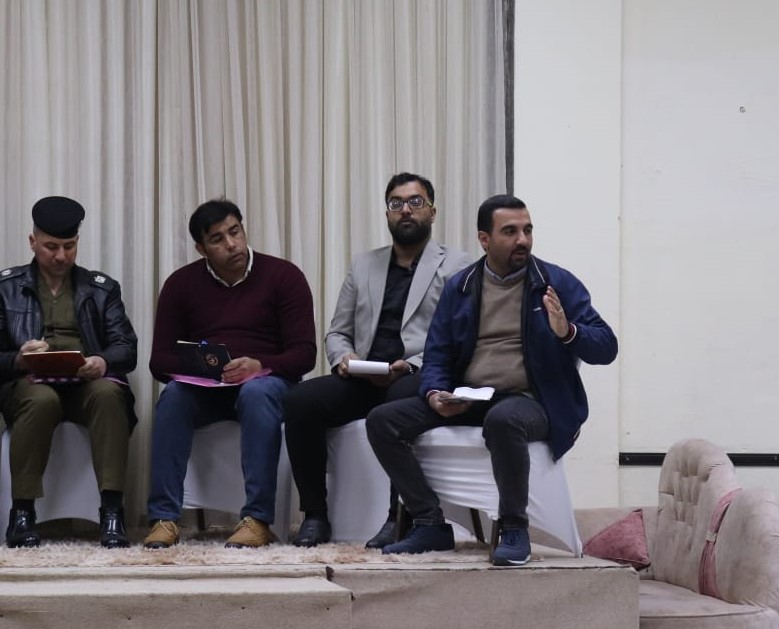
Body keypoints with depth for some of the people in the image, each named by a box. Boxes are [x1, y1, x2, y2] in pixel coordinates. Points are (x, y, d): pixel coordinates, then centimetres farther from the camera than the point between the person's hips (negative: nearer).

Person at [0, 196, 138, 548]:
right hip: (28, 383, -1)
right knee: (41, 399, -38)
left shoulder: (102, 288, 17)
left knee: (109, 393, -35)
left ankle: (112, 512, -37)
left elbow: (127, 349, 5)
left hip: (87, 385, 1)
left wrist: (104, 362, -19)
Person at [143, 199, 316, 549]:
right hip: (203, 389, 2)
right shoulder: (181, 284, 6)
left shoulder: (283, 276, 0)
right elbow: (159, 360, 3)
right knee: (173, 396, -31)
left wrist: (258, 365, -26)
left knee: (258, 392, -37)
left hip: (264, 380, -2)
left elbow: (304, 353, -6)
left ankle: (257, 519, -38)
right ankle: (164, 517, -34)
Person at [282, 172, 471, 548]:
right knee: (299, 401, -23)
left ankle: (400, 516, -29)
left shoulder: (456, 267, 9)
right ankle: (315, 515, -14)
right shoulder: (364, 266, 24)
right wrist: (343, 358, -2)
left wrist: (410, 365, -18)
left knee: (400, 399, -40)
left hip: (419, 379, -4)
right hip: (364, 379, 4)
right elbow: (337, 333, 22)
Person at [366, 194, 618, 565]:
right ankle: (431, 524, -7)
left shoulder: (559, 284, 1)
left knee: (502, 419, -41)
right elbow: (436, 355, 12)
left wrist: (567, 332, -25)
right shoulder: (459, 287, 11)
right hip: (465, 403, 5)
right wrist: (435, 395, -10)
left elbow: (606, 348, -4)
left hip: (529, 402, -4)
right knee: (382, 420, -14)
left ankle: (514, 531, -23)